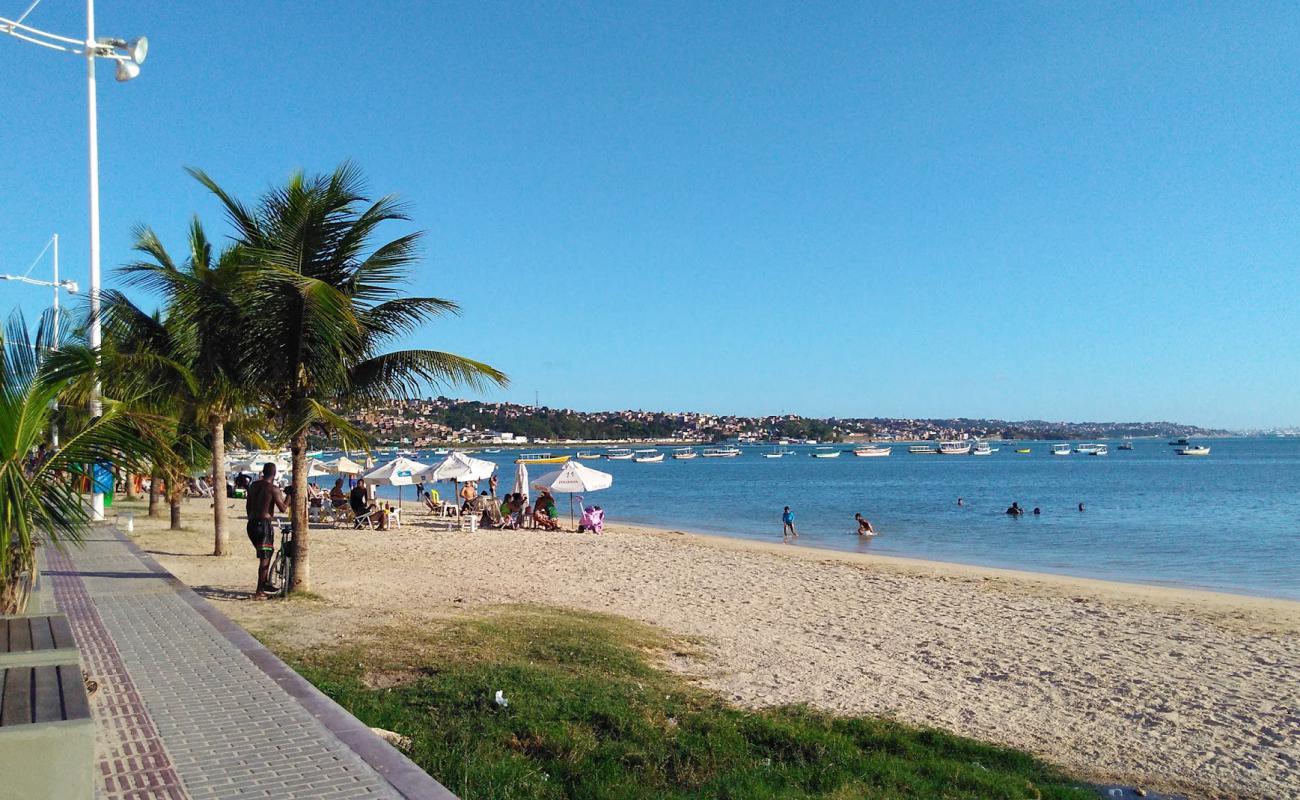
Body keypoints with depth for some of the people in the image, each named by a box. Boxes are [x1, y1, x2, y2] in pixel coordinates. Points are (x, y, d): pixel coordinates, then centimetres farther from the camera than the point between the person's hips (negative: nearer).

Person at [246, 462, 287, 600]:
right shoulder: (273, 489, -11)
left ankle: (266, 583, 29)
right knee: (265, 558, -2)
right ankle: (259, 592, -2)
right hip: (264, 524, -7)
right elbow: (283, 509, -12)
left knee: (266, 554, 22)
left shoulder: (253, 485, 10)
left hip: (252, 524, 7)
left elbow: (248, 506, 17)